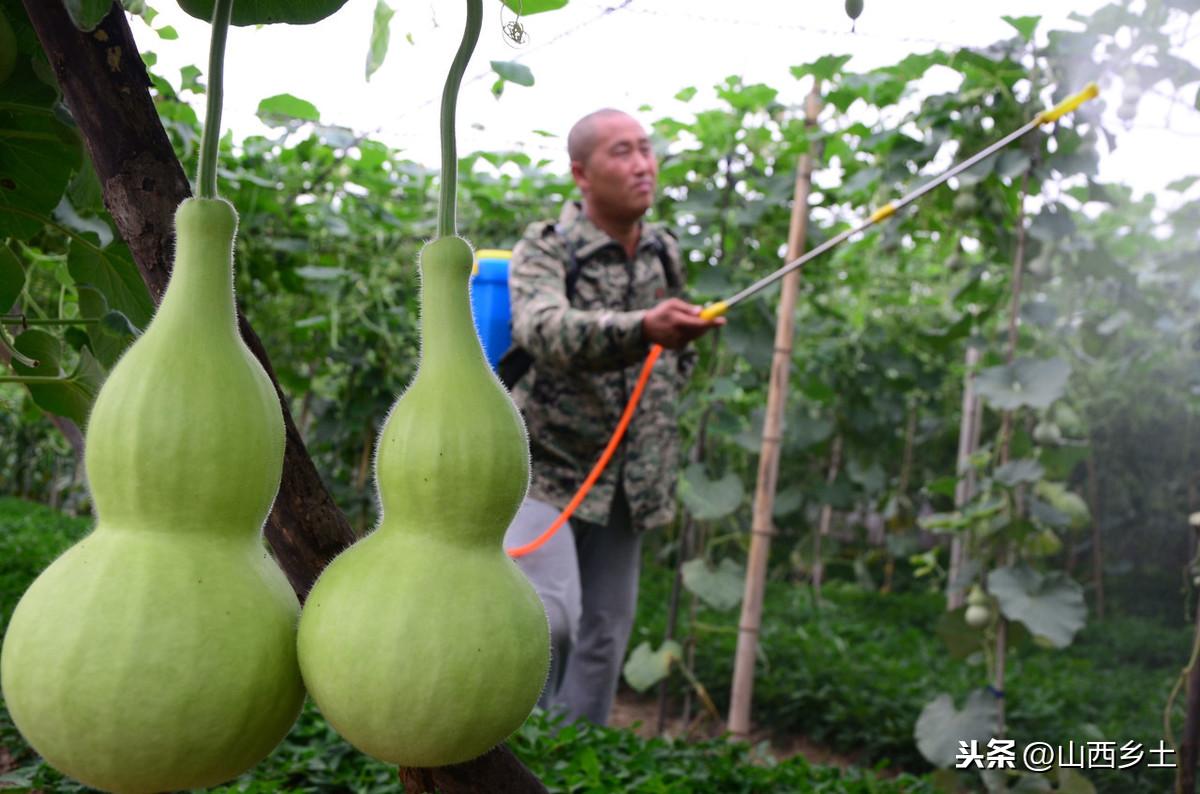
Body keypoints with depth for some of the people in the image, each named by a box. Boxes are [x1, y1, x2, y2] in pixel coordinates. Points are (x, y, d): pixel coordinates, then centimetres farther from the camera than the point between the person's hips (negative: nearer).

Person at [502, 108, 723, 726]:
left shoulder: (665, 252, 7)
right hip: (546, 467, -5)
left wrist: (662, 403, 10)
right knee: (548, 617, -20)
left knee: (605, 634, 8)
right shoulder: (546, 249, -12)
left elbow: (678, 350, 24)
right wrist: (643, 329, -51)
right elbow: (544, 330, -35)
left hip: (627, 482, 5)